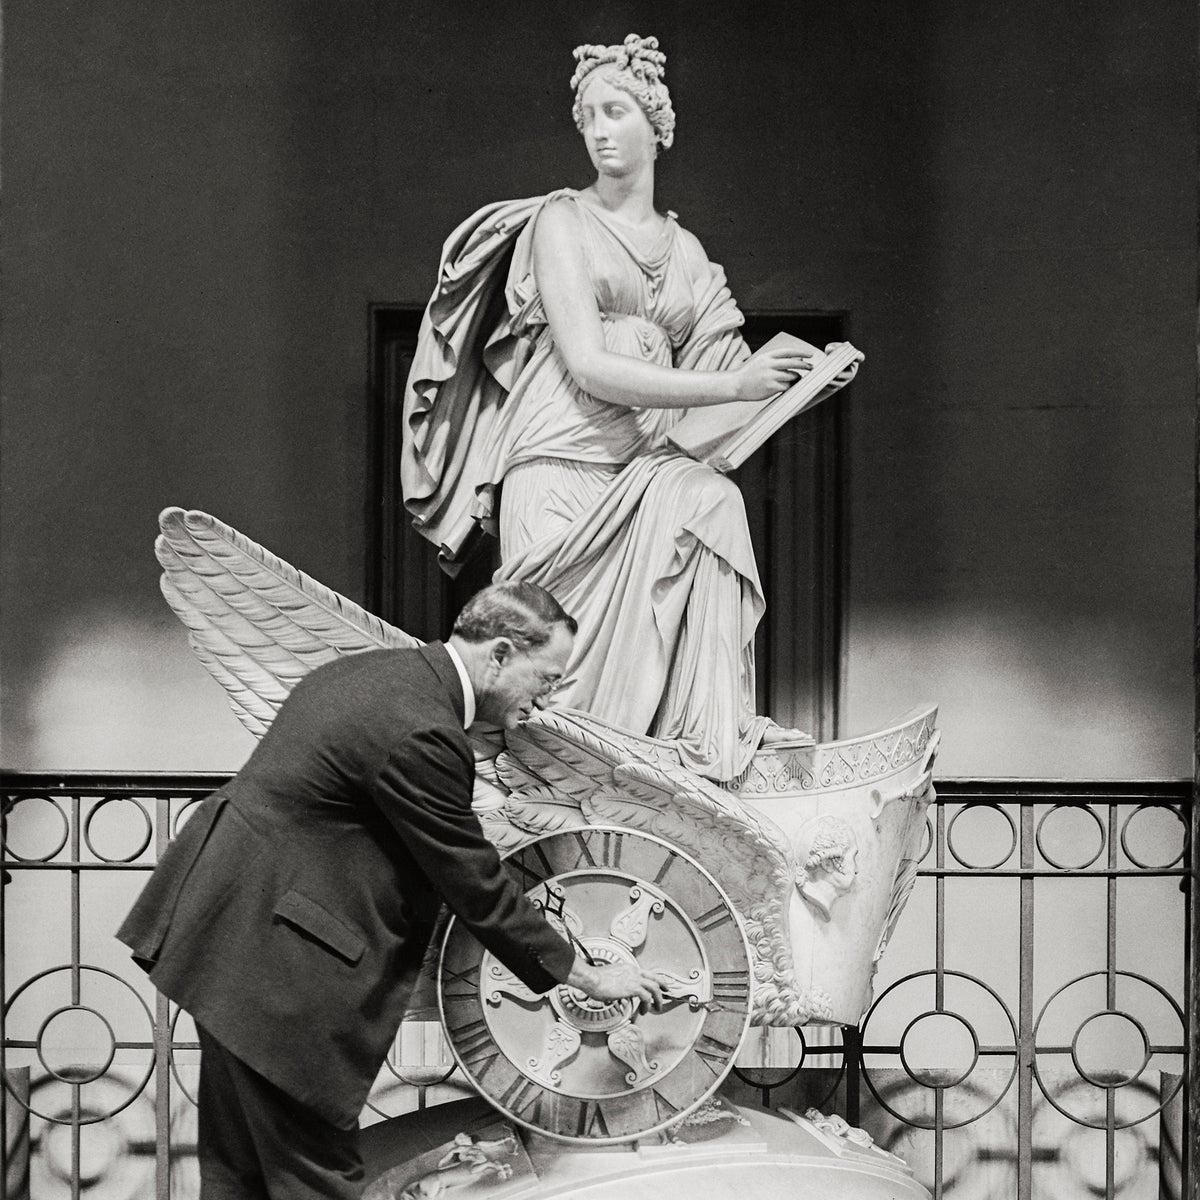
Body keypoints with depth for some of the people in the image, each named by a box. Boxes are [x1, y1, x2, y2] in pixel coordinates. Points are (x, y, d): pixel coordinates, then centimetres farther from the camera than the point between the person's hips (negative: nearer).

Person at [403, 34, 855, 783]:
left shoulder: (686, 252, 18)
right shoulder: (561, 223, 2)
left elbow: (723, 367, 14)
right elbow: (588, 367, -10)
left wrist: (806, 378, -6)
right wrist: (732, 386, -15)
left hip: (646, 468, 4)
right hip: (562, 467, -4)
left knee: (711, 502, -25)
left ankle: (703, 729, -26)